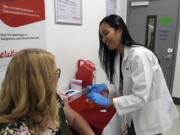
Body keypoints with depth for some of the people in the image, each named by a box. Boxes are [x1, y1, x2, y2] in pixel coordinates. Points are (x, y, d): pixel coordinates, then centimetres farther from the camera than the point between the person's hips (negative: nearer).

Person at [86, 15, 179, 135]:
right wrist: (104, 87, -11)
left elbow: (141, 97, -29)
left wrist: (108, 102, -30)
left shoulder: (139, 55, -28)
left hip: (150, 118, -6)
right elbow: (124, 85, 4)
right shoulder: (117, 55, -2)